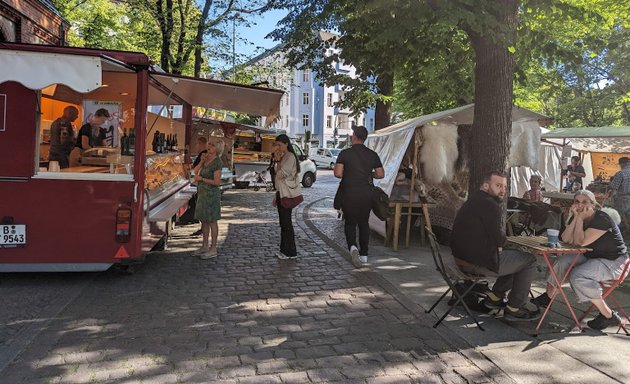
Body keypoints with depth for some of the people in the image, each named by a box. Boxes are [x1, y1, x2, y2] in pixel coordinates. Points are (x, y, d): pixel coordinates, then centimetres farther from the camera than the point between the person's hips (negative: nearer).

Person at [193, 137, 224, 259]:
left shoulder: (217, 162, -15)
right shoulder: (206, 158, 9)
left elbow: (216, 182, -20)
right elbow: (196, 171, 9)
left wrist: (201, 179, -13)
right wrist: (201, 161, -5)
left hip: (211, 194, -8)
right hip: (202, 193, 8)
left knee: (212, 221, -1)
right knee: (204, 220, 14)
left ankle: (213, 249, 8)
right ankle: (205, 246, 25)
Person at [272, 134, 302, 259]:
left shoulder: (290, 157, -12)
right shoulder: (282, 157, 18)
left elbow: (281, 174, -21)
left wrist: (277, 161, -12)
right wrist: (276, 196, 19)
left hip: (287, 194, -10)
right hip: (281, 193, 10)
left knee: (286, 223, -7)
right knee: (283, 223, 12)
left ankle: (291, 252, 0)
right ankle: (284, 250, 19)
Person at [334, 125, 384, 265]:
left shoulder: (345, 153, -9)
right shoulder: (372, 154, 1)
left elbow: (338, 173, -16)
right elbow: (381, 174, 2)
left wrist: (348, 174, 5)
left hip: (349, 194, -3)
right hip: (366, 194, 3)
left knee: (350, 222, 9)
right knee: (364, 223, 14)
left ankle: (352, 245, -16)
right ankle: (364, 254, 16)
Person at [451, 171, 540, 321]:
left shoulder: (473, 200, 17)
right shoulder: (489, 204, -17)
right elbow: (498, 239, -19)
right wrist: (499, 246, 3)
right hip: (478, 263, -10)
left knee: (517, 257, 25)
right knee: (529, 261, 1)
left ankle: (494, 297, 24)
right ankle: (514, 309, 6)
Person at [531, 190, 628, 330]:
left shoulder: (602, 219, -23)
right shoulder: (576, 217, 2)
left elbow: (580, 242, -28)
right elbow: (566, 239, -11)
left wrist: (580, 219, -22)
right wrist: (576, 217, -15)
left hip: (614, 262, -8)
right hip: (591, 257, 8)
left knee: (578, 276, -28)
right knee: (562, 261, -7)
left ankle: (609, 315, -16)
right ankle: (547, 296, 6)